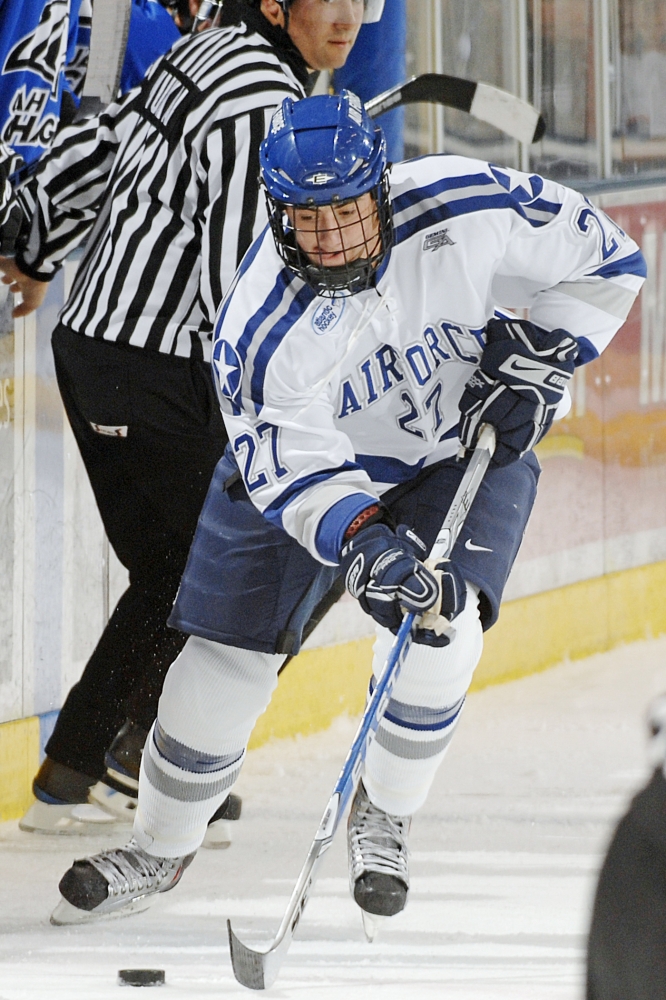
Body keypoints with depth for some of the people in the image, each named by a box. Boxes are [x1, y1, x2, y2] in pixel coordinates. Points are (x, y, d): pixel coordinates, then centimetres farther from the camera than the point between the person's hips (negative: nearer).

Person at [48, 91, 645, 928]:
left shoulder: (465, 209, -30)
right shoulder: (260, 331, -33)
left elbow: (603, 260, -15)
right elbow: (298, 474, -33)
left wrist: (535, 362, -21)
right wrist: (367, 545, -49)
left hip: (467, 447, 0)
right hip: (308, 455, 0)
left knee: (437, 627, -23)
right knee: (226, 655, -2)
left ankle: (382, 819, 2)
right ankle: (160, 847, 21)